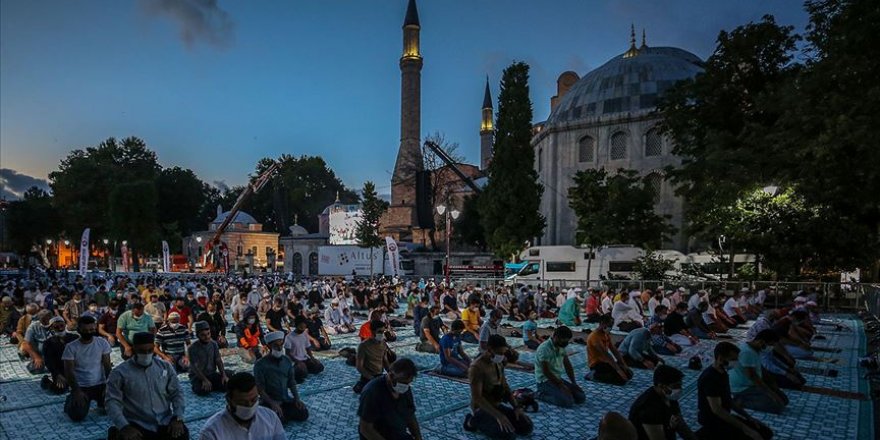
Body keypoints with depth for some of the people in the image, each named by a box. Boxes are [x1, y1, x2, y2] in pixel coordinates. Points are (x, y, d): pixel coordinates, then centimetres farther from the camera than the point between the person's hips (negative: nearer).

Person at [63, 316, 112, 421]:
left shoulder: (103, 343, -3)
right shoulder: (71, 347, -8)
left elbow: (107, 366, -2)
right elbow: (69, 372, -9)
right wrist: (77, 391, -19)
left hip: (100, 384, 1)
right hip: (81, 386, -1)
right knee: (77, 415, -19)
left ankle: (101, 400, 21)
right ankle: (72, 401, 17)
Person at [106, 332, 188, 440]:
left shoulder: (165, 367, 7)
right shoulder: (119, 373, -2)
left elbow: (176, 393, 7)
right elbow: (112, 402, -7)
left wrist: (177, 418, -7)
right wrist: (124, 427, -21)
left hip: (165, 423, 2)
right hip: (138, 426, -2)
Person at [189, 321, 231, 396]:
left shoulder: (214, 344, 0)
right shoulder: (193, 348, -14)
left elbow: (218, 361, -2)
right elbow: (195, 367, -19)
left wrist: (224, 375, -16)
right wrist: (205, 380, -31)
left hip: (212, 374, 4)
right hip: (197, 376, -4)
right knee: (203, 391, -33)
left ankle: (211, 385, 7)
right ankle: (197, 387, 2)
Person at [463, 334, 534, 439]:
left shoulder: (498, 364, 5)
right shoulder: (477, 367, -24)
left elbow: (505, 387, 12)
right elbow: (477, 397, -29)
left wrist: (516, 407, -2)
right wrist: (498, 415, -34)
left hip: (497, 405, 8)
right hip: (482, 409, -8)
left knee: (527, 427, -2)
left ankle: (492, 421, 11)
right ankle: (475, 421, -5)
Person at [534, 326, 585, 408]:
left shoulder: (561, 347, 5)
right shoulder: (544, 348, -23)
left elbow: (568, 366, 11)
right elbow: (546, 372, -23)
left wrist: (574, 383, 1)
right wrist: (561, 386, -18)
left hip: (558, 378, 8)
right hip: (545, 381, -8)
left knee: (581, 397, -3)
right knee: (568, 401, -25)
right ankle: (541, 394, -5)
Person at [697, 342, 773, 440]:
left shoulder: (722, 373, 6)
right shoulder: (710, 378, -24)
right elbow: (716, 409, -27)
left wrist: (748, 417, 6)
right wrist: (745, 429, -25)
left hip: (724, 417, 9)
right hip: (713, 421, -9)